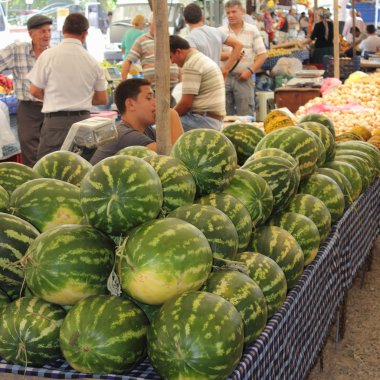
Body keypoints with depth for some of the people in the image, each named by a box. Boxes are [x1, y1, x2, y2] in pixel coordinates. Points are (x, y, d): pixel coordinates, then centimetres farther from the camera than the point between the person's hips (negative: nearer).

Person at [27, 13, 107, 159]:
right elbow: (102, 99, 9)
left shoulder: (48, 55, -5)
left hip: (55, 120, -3)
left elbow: (35, 91, 0)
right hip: (83, 119, 3)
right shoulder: (92, 61, 3)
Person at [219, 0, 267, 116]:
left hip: (243, 78, -1)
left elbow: (262, 54, 2)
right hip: (224, 77, 2)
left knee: (246, 115, -2)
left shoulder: (252, 30, 5)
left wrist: (250, 70, -10)